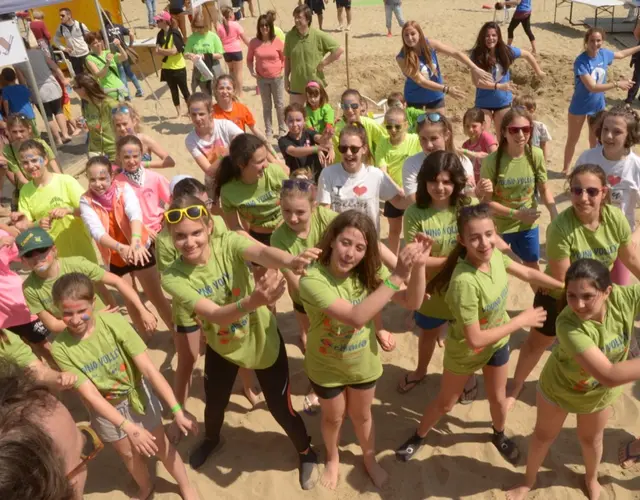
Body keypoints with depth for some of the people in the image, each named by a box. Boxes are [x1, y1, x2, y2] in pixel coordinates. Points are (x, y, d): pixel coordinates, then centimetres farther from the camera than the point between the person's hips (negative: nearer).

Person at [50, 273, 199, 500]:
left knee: (162, 446, 14)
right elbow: (90, 394, -22)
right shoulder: (60, 347, -24)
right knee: (128, 453, 23)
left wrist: (176, 409, -30)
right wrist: (129, 427, -28)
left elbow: (148, 368, -27)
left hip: (137, 394, -1)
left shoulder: (114, 323, -28)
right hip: (105, 408, 1)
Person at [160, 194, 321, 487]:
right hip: (221, 348, 2)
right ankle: (212, 440, 61)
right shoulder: (173, 278, -23)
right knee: (214, 404, 23)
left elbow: (262, 251, -47)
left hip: (263, 342, -2)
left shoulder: (229, 243, -24)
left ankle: (306, 453, 40)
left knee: (281, 410, 6)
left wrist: (292, 261, -70)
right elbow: (215, 314, -37)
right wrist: (253, 301, -58)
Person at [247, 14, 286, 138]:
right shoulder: (254, 42, -5)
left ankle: (282, 129, 23)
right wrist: (252, 71, -8)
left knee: (279, 104, 8)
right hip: (262, 79, 1)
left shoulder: (278, 41, -8)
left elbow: (284, 58, 3)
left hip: (277, 78, -1)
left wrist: (281, 69, -10)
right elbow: (249, 59, 6)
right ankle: (268, 130, 21)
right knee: (266, 105, 12)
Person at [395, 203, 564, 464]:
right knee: (445, 402, 19)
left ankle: (499, 435, 57)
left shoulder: (494, 254, -21)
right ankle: (419, 436, 47)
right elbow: (475, 340, -35)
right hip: (465, 350, -5)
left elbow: (527, 273, 0)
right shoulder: (465, 282, -41)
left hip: (498, 342, 5)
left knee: (497, 397, 26)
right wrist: (521, 320, -26)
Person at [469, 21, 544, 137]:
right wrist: (498, 86, -29)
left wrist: (538, 72, 16)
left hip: (503, 101, 2)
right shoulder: (476, 55, -16)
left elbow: (527, 55, 9)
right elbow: (477, 81, -23)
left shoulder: (506, 51, -9)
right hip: (484, 102, -2)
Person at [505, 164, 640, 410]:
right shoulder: (560, 227, -34)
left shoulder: (616, 218, -19)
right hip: (558, 296, -4)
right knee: (537, 342, 16)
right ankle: (516, 386, 39)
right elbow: (562, 281, -28)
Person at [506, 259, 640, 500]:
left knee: (591, 439, 30)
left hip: (600, 392, 4)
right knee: (543, 436, 23)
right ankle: (529, 480, 52)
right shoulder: (567, 324, -44)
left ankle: (591, 479, 62)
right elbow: (609, 376, -47)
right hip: (559, 388, -3)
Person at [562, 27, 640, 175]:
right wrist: (617, 84, -30)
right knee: (572, 140, 12)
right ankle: (565, 169, 29)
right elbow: (592, 87, -32)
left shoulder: (604, 53, -8)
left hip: (598, 106, 5)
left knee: (595, 141, 18)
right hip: (579, 107, -5)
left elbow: (620, 54, 17)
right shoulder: (581, 62, -27)